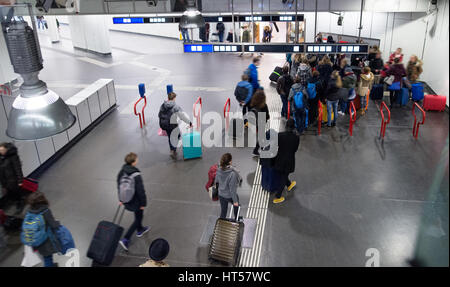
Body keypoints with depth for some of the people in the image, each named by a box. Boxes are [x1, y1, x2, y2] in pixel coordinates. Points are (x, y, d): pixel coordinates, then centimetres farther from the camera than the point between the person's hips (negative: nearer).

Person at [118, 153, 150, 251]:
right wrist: (143, 203, -10)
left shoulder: (122, 172, -9)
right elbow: (141, 191, -24)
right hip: (136, 202, -7)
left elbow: (119, 185, 4)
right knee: (138, 218, 12)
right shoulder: (136, 176, -31)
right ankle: (125, 239, 10)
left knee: (138, 216, 30)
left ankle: (139, 230, 53)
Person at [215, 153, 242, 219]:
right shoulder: (232, 173, -34)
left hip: (221, 195, 4)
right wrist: (235, 201, -16)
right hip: (230, 196, -4)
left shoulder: (219, 170, -16)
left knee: (223, 212, 21)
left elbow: (217, 181, 4)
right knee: (236, 205, 30)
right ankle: (236, 219, 55)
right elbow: (232, 189, -28)